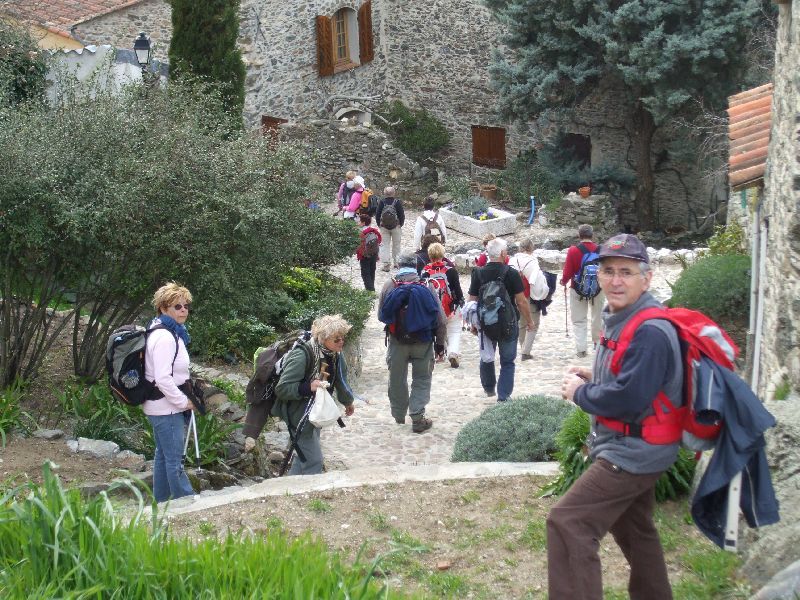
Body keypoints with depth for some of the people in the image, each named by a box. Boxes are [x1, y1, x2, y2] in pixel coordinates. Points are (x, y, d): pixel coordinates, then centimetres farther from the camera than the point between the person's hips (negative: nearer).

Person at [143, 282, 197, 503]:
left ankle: (159, 504, 25)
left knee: (163, 457, 17)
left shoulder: (173, 333, 13)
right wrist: (184, 402, -15)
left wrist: (184, 399, 12)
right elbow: (163, 379, -25)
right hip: (167, 409, -11)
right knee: (175, 460, -6)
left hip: (166, 408, 11)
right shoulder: (165, 337, -19)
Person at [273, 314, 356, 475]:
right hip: (299, 413, -8)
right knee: (314, 460, -11)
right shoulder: (301, 355, -28)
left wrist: (348, 402, 30)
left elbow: (340, 381, 16)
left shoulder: (335, 355, -4)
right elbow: (281, 388, -25)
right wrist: (308, 387, -37)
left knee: (303, 454, 20)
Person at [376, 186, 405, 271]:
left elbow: (377, 214, -2)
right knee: (396, 244, 14)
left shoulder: (382, 202, -6)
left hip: (384, 227, 1)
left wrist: (379, 224, 9)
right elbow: (402, 215, -8)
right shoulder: (397, 202, -10)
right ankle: (396, 262, 20)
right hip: (396, 227, -1)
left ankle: (386, 264, -3)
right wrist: (400, 224, 6)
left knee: (384, 245, 5)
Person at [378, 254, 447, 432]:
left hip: (397, 341, 1)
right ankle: (417, 418, 4)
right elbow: (441, 319, -8)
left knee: (397, 380, 18)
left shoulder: (389, 285, -6)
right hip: (423, 342, -1)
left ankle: (399, 415, 31)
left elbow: (381, 315, 2)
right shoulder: (426, 286, -8)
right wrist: (440, 343, 2)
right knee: (422, 380, 11)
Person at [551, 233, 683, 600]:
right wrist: (593, 378, 3)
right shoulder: (621, 319, 8)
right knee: (632, 530, 25)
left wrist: (579, 393, -14)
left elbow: (628, 397, -30)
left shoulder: (650, 332, -25)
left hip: (632, 452, -11)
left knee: (567, 523, -17)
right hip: (632, 448, 11)